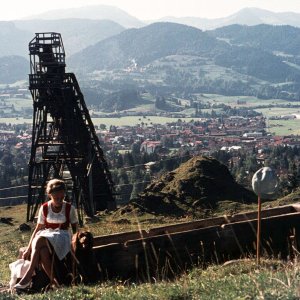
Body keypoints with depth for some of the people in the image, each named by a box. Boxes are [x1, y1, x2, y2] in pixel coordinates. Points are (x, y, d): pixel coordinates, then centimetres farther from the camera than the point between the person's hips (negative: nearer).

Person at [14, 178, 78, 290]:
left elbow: (75, 228, 8)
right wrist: (28, 249, 3)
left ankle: (28, 276, -37)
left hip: (62, 236, -2)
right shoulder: (44, 208, 5)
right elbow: (38, 228, 9)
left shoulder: (69, 208, 1)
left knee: (40, 240, -37)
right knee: (43, 250, -38)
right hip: (45, 236, 2)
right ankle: (53, 280, -33)